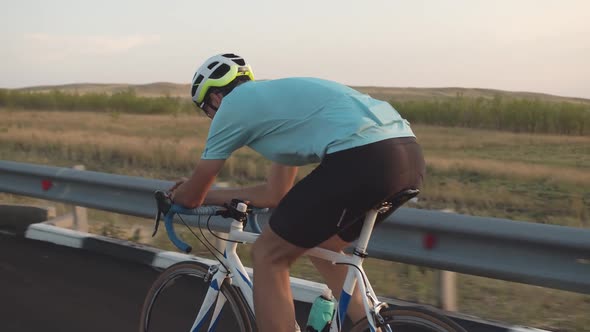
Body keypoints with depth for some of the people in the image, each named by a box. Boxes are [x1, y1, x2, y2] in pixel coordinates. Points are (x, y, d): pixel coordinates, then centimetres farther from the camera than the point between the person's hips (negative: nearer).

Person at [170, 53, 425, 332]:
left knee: (267, 256, 7)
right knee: (323, 247, 29)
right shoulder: (277, 97, 34)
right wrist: (204, 194, 46)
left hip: (362, 158, -9)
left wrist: (176, 198, 43)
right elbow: (274, 195, 38)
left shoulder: (232, 105, 11)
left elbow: (191, 197, 20)